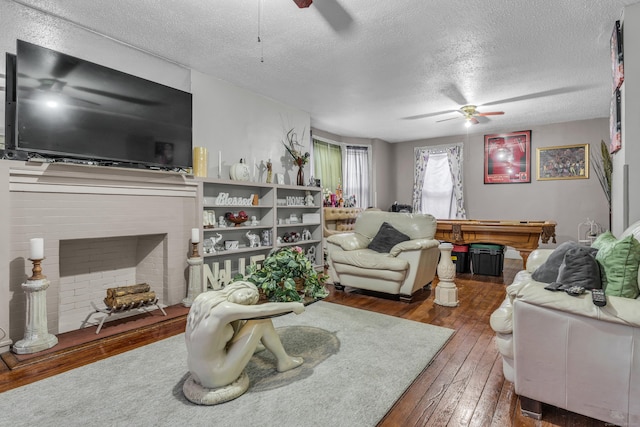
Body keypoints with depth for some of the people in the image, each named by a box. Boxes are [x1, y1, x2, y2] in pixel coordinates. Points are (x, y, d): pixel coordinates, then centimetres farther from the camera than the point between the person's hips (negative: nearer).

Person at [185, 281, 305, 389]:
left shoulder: (204, 300, -5)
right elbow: (263, 309, -19)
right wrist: (293, 305, -6)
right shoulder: (223, 309, -28)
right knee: (263, 321, -5)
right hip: (217, 378, -8)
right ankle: (284, 361, 16)